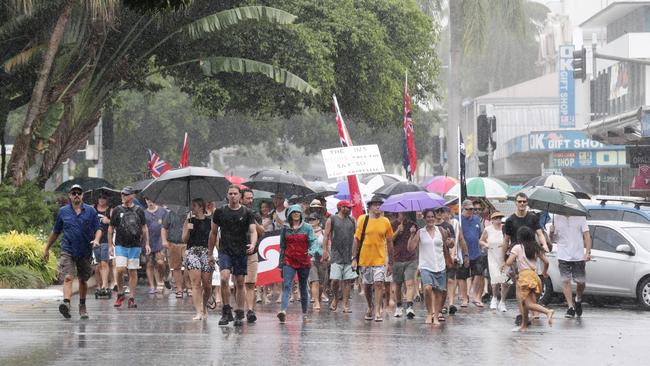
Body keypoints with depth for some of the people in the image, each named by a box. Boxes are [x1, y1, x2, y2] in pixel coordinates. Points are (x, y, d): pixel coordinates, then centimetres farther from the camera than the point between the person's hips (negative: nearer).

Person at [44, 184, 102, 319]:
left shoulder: (90, 211, 4)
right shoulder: (63, 211, 6)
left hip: (85, 252, 1)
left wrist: (96, 240, -17)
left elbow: (98, 229, 4)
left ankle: (82, 306, 29)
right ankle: (66, 304, -36)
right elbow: (55, 232, 15)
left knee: (83, 280, 13)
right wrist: (47, 249, 17)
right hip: (68, 251, -1)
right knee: (68, 278, -19)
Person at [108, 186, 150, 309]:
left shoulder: (139, 210, 7)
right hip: (120, 246, -1)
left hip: (135, 246, 1)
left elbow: (144, 228, 14)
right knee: (120, 269, -14)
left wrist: (147, 244, 8)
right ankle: (120, 293, 7)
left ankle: (131, 298, 8)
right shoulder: (117, 210, 4)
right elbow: (111, 228, 9)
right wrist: (110, 245, 5)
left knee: (133, 272, 2)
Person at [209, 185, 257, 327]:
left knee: (240, 283, 5)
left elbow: (253, 231, -5)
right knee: (224, 278, -19)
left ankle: (239, 315, 13)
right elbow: (213, 233, 12)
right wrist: (210, 253, 12)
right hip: (225, 251, 0)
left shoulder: (247, 213, 2)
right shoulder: (220, 212, 4)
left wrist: (252, 244, -27)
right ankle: (226, 312, -10)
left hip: (241, 252, 0)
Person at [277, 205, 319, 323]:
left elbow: (313, 241, -5)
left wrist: (312, 251, -27)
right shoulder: (285, 228, 7)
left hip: (304, 262, 0)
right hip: (289, 261, 0)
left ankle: (305, 313, 22)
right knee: (286, 286, -16)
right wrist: (281, 264, 14)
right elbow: (282, 247, 13)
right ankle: (283, 311, -30)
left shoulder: (307, 227, 3)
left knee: (303, 287, 11)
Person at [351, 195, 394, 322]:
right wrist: (354, 258, -3)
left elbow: (389, 242, 9)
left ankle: (377, 312, -10)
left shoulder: (385, 222, 2)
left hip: (380, 259, -1)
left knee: (379, 284, -11)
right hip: (364, 258, 1)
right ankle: (370, 307, 33)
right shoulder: (362, 220, -1)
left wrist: (390, 263, 8)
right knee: (367, 285, 11)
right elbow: (356, 240, 2)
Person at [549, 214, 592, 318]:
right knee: (566, 281, -7)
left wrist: (588, 252, -16)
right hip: (563, 257, 1)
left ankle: (578, 300, 32)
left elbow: (587, 236, -3)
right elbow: (552, 239, 13)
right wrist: (551, 232, -11)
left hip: (579, 256, -1)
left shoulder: (580, 217, 2)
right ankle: (571, 307, -3)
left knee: (581, 282, 4)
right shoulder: (557, 218, 7)